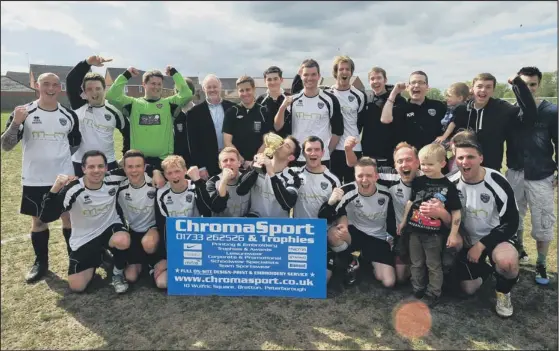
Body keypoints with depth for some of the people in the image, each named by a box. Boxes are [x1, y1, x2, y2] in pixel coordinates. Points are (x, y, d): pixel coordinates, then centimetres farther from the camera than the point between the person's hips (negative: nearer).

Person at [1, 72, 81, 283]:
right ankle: (40, 263, 27)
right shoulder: (24, 113, -6)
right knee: (38, 220, 11)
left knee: (69, 217, 8)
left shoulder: (69, 115, 1)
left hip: (65, 177, 1)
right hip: (34, 180, -1)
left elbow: (77, 144, 14)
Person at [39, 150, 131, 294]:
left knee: (123, 241, -37)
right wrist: (55, 189, -43)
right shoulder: (72, 190, -23)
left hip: (110, 228, 0)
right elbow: (46, 218, -30)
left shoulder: (113, 181, -16)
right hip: (84, 239, 0)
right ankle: (94, 261, 29)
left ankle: (118, 273, -3)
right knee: (77, 287, -4)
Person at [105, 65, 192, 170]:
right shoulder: (133, 103, 6)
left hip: (163, 160, 0)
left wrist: (174, 73, -3)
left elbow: (187, 94, -8)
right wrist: (126, 75, -4)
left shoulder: (169, 104, 5)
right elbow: (112, 96, -4)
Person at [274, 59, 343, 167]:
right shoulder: (293, 100, 3)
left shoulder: (330, 100, -2)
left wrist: (328, 151, 2)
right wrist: (282, 107, -16)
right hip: (296, 158, 2)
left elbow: (337, 130, 3)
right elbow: (277, 127, -1)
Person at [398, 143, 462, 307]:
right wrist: (403, 221, 16)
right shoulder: (418, 181, 1)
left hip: (434, 233, -4)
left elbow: (456, 212, -6)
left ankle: (433, 295, 24)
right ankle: (417, 291, 30)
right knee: (416, 264, 16)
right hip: (415, 230, 4)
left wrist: (453, 234, -8)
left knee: (434, 266, 10)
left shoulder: (448, 186, -10)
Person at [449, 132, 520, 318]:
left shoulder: (497, 182, -21)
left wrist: (481, 245, -23)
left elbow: (511, 223, -18)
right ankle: (484, 268, 37)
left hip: (495, 237, -3)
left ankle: (503, 291, -2)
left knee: (507, 260, -36)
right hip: (467, 240, 3)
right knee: (469, 289, 4)